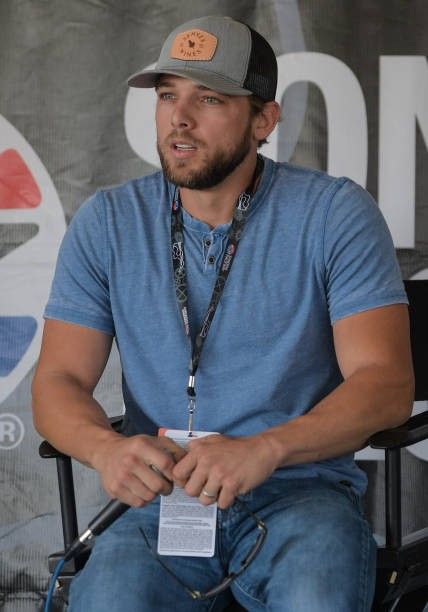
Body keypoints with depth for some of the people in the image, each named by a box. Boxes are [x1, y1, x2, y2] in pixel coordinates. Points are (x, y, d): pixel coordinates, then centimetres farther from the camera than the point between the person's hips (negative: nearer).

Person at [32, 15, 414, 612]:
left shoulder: (336, 214, -1)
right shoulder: (107, 222, 7)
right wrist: (106, 448, -20)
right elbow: (59, 381, 5)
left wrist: (264, 450, -26)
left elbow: (386, 383, -8)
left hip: (302, 491, -1)